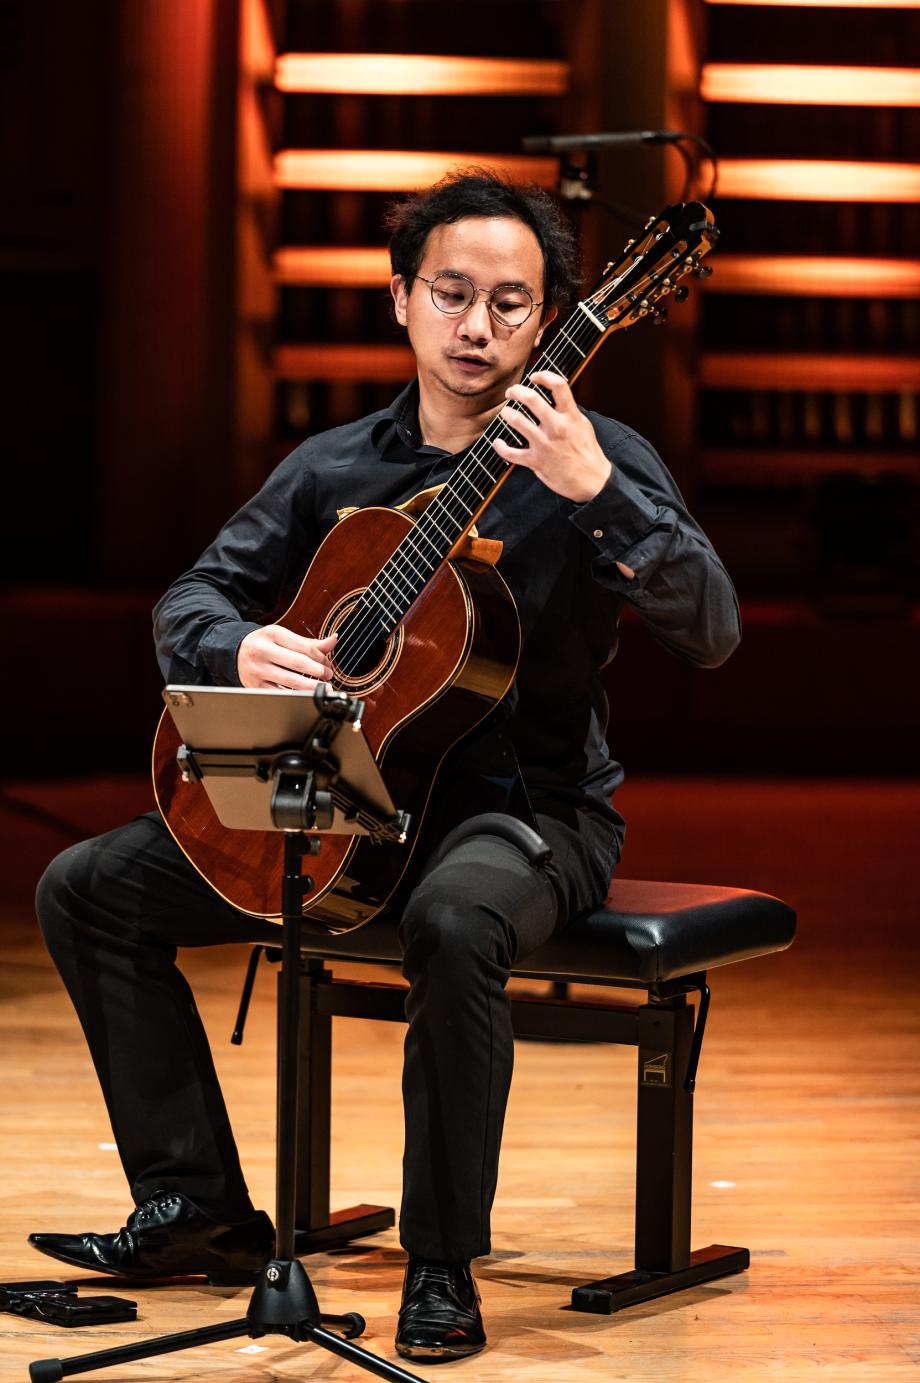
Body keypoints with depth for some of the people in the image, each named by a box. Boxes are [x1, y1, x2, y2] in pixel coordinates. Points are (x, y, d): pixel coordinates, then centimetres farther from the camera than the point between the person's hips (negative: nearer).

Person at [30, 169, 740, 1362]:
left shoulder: (600, 463, -8)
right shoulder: (336, 470, 6)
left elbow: (710, 631, -21)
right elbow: (191, 599, 8)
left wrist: (596, 491, -35)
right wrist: (241, 649, -17)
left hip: (529, 805, -6)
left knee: (452, 920, -41)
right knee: (89, 888, -3)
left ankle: (444, 1271, -25)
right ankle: (200, 1211, 5)